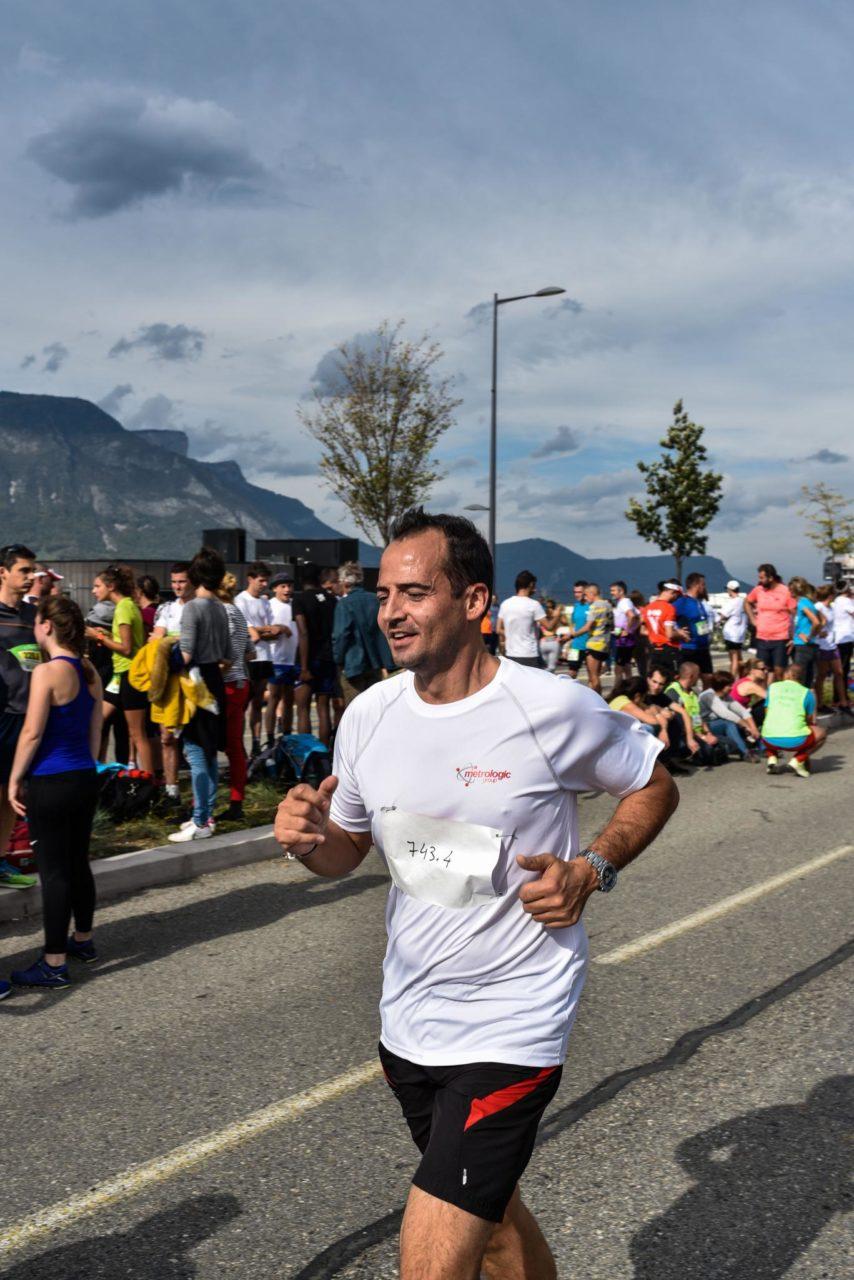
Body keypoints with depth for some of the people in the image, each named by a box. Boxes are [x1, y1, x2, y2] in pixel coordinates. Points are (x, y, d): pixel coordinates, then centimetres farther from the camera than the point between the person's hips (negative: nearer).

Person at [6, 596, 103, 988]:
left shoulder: (47, 672, -16)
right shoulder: (90, 672, 6)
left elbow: (32, 733, -16)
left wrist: (14, 779, -7)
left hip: (50, 783, -7)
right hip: (85, 778, 7)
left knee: (53, 870, -1)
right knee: (78, 862, 19)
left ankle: (54, 963, 6)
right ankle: (83, 940, 32)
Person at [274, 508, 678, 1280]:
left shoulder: (553, 708, -16)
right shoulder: (369, 714, -2)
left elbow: (654, 787, 0)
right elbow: (349, 850, 9)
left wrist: (592, 869, -16)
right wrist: (308, 839, -14)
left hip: (511, 1027, -6)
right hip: (408, 1019, 6)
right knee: (491, 1210, 26)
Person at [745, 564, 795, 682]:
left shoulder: (785, 591, -9)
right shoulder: (758, 590, 3)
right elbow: (747, 603, 23)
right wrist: (753, 619, 10)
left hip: (780, 639, -4)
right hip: (762, 639, 4)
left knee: (779, 672, -2)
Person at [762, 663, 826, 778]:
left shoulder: (772, 687, 15)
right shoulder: (807, 693, 10)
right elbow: (811, 721, 15)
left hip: (770, 740, 3)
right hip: (795, 740, -3)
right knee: (821, 733, 23)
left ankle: (772, 757, 11)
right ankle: (797, 760, 2)